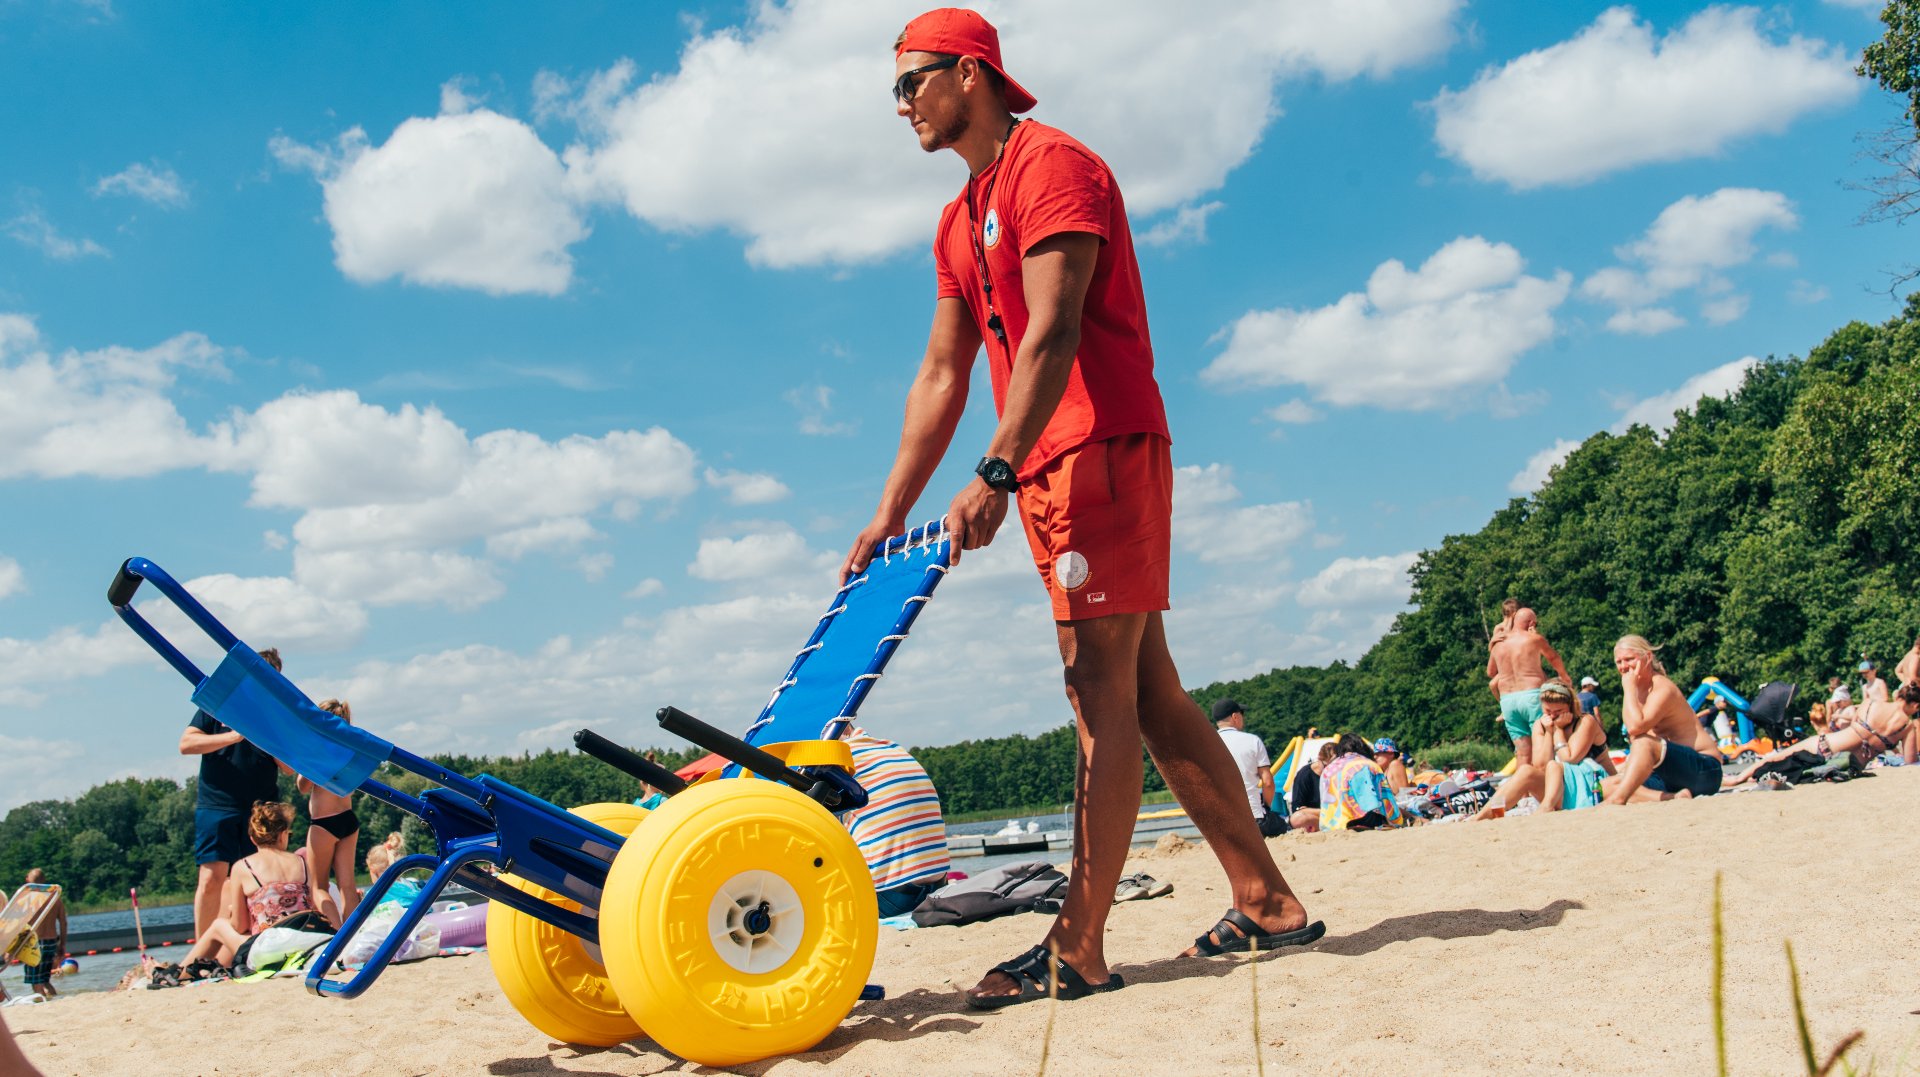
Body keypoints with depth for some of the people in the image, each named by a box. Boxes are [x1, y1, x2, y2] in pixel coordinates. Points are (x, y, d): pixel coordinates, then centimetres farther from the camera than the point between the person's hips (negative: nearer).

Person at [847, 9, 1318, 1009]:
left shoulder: (1051, 165, -6)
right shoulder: (960, 224, 22)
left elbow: (1053, 332, -19)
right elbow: (940, 376, 19)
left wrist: (995, 473, -27)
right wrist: (889, 513, 14)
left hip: (1103, 449, -9)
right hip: (1052, 474, 9)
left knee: (1104, 695, -9)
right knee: (1150, 694, 8)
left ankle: (1079, 949, -8)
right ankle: (1267, 903, 15)